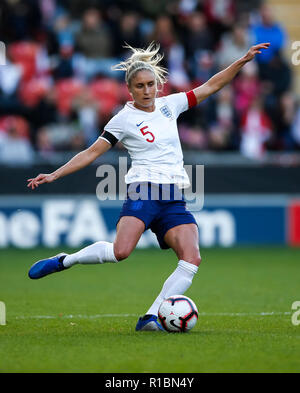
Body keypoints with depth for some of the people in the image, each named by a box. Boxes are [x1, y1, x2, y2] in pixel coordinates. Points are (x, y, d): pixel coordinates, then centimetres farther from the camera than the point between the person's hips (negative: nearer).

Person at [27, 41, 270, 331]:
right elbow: (91, 153, 3)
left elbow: (211, 86, 19)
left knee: (191, 259, -17)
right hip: (143, 192, -5)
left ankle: (151, 318, -15)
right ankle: (63, 261, -3)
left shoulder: (169, 105, 14)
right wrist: (54, 175, -4)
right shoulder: (124, 120, 2)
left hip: (175, 199, 5)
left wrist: (243, 60, 14)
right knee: (121, 251, -27)